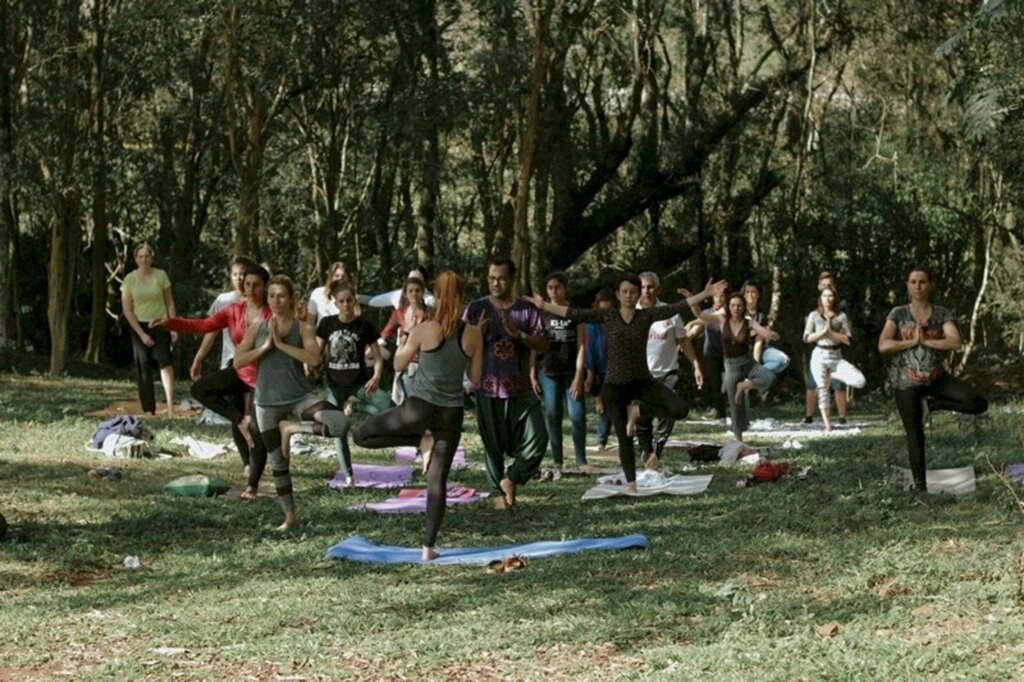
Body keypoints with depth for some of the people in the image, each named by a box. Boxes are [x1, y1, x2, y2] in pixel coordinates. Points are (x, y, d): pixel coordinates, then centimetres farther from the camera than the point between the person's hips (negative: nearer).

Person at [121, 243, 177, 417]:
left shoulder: (161, 275, -1)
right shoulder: (129, 279, -3)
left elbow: (170, 303, 5)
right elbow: (127, 310, -3)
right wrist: (141, 334, -9)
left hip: (159, 324, -1)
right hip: (139, 326, 1)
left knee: (165, 360, -20)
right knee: (143, 367, 2)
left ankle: (170, 406, -27)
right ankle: (148, 410, 7)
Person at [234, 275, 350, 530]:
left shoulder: (303, 328, -3)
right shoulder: (256, 328, 4)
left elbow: (314, 359, -20)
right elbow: (238, 361, -4)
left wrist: (281, 343, -20)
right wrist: (265, 346, -15)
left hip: (299, 396, -2)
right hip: (267, 402, 2)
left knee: (340, 423, -28)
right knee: (277, 462, 9)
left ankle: (292, 429, -6)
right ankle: (289, 516, 25)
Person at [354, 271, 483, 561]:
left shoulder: (424, 330, -11)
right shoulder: (473, 335, -4)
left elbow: (398, 364, 3)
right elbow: (475, 378, 6)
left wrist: (405, 338, 19)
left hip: (420, 407, -4)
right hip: (452, 413, 4)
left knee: (362, 435, 13)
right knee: (437, 480, 10)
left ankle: (421, 440, 4)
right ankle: (428, 546, 7)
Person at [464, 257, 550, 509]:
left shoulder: (527, 309, 3)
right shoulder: (477, 309, 2)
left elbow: (543, 344, -1)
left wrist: (519, 334, -17)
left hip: (520, 388, 1)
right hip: (488, 388, 0)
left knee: (537, 438, -9)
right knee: (493, 445, 6)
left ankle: (511, 478, 10)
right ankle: (498, 492, 19)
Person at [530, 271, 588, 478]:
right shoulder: (541, 314, 6)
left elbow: (581, 346, 1)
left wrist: (579, 376, -7)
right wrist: (532, 375, 2)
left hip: (571, 373, -1)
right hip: (548, 373, 1)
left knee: (577, 416, -8)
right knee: (553, 416, 2)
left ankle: (581, 460, 4)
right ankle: (557, 463, 7)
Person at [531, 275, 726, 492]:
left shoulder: (647, 315, -1)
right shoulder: (607, 315, -3)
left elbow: (677, 307, -7)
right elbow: (575, 314, -4)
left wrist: (705, 294, -14)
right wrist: (544, 305, -8)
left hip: (643, 382, 2)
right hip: (615, 386, -1)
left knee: (680, 409, -19)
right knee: (624, 439, 3)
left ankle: (636, 410, 2)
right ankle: (631, 484, 20)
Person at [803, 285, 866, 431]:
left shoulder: (841, 316, 2)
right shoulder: (814, 316, 3)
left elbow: (848, 340, -3)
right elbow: (807, 338, -2)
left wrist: (832, 331, -12)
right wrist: (823, 331, -12)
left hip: (836, 357, 1)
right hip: (819, 356, -1)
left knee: (859, 381, -18)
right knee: (822, 390, -2)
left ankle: (832, 375, 5)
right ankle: (827, 424, 6)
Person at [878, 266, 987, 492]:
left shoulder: (942, 314, 1)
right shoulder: (898, 314, -1)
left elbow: (955, 342, -14)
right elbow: (883, 346, -13)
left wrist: (925, 340, -17)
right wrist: (913, 341, -15)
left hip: (936, 378, 2)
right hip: (906, 382, -2)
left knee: (978, 403, -14)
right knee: (915, 433, 3)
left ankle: (931, 404, 5)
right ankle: (920, 485, 16)